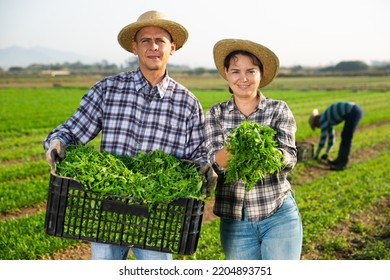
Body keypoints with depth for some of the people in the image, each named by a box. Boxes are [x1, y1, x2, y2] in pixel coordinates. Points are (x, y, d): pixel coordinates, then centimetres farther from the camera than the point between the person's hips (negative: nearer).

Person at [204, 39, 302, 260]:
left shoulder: (279, 109, -1)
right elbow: (215, 161, -10)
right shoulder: (216, 114, 3)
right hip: (234, 219, 2)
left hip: (278, 215, -1)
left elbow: (290, 159, -12)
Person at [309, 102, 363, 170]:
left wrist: (316, 155, 5)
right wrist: (326, 153, 35)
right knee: (344, 136, 16)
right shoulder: (328, 119, 22)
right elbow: (331, 136, 31)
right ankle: (340, 160, 23)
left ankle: (342, 164, -2)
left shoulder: (322, 119, -4)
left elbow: (323, 138, -4)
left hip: (353, 112, -10)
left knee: (346, 139, -6)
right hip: (356, 110, 10)